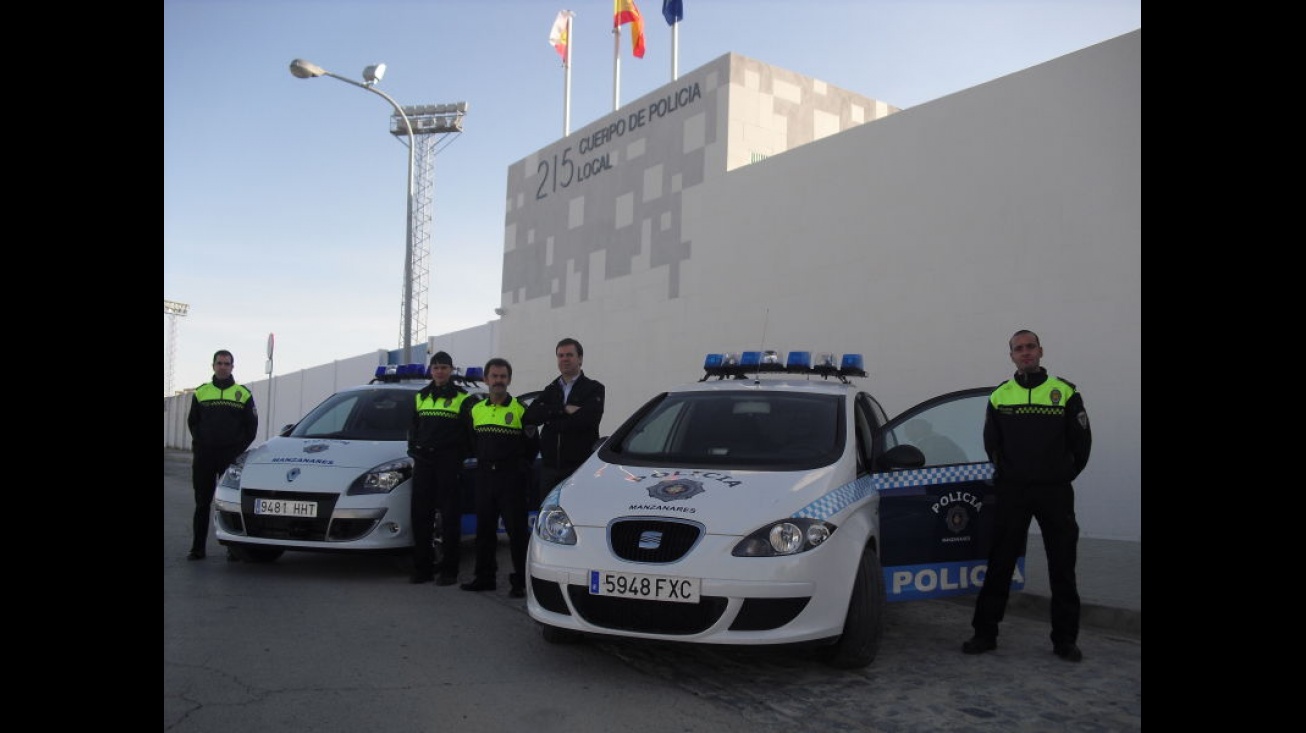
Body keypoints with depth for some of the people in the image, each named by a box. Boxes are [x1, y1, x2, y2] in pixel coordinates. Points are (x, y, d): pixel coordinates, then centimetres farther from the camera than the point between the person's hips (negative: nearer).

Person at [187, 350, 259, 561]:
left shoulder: (243, 393, 6)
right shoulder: (201, 392, 11)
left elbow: (251, 426, 7)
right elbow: (192, 422, 16)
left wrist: (239, 448, -1)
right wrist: (200, 444, 5)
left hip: (231, 456, -2)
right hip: (204, 456, 2)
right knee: (202, 503, 6)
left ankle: (234, 547, 5)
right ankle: (198, 548, 11)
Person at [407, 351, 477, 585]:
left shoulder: (463, 398, 0)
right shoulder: (421, 397, 16)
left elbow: (471, 431, -1)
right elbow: (413, 428, 21)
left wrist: (461, 456, -6)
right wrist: (414, 454, 11)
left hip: (449, 463, -5)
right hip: (423, 462, 5)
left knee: (450, 515, -3)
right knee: (419, 515, 5)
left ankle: (449, 570, 3)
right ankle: (422, 568, 13)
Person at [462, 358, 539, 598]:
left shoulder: (521, 410, -1)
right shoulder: (476, 409, 13)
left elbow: (533, 447, 2)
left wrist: (521, 466, -2)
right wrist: (481, 461, 11)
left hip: (512, 478, -5)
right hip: (485, 476, 5)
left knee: (516, 529, -4)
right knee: (484, 528, 10)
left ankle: (520, 581, 1)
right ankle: (485, 577, 21)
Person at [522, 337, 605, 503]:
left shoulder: (594, 388, 2)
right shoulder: (550, 390, 17)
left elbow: (588, 418, -17)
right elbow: (529, 417, 0)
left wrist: (552, 422, -7)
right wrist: (564, 410, -10)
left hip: (580, 466, -5)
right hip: (549, 468, 5)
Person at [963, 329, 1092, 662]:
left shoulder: (1066, 393, 0)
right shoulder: (1000, 396, 7)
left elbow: (1081, 441, 5)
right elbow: (991, 443, 15)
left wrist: (1065, 475, 8)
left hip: (1055, 492, -1)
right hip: (1012, 491, 1)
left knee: (1062, 566, 5)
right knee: (1000, 564, 4)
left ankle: (1065, 638, 16)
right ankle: (985, 632, 11)